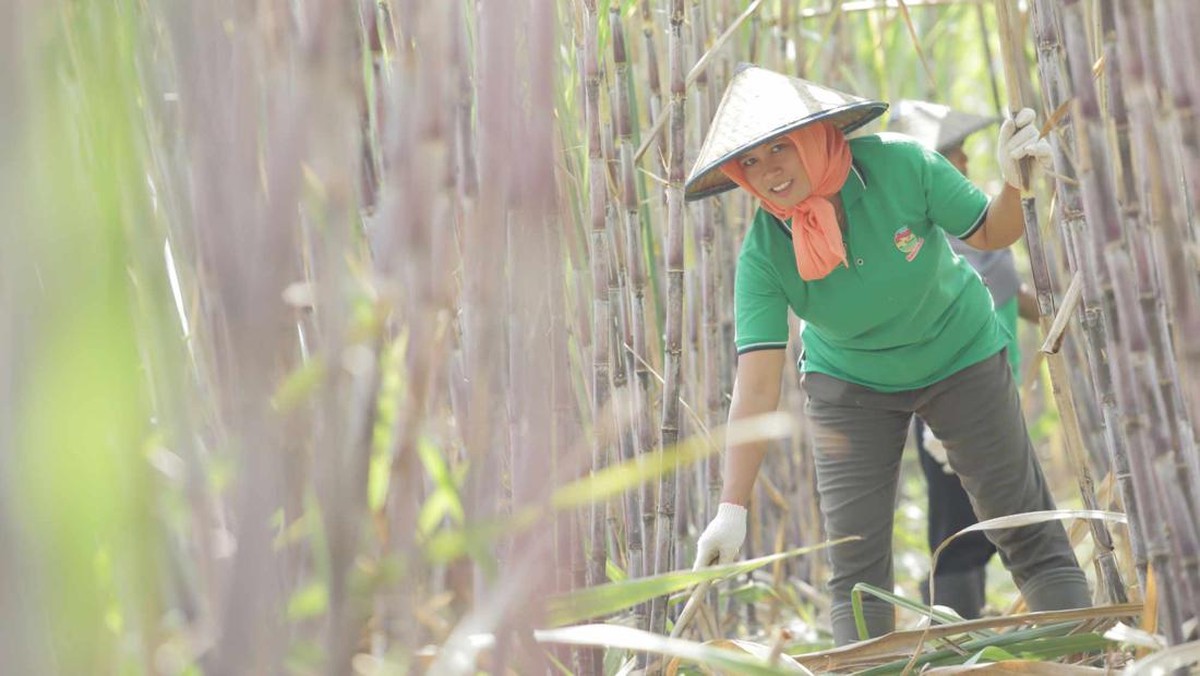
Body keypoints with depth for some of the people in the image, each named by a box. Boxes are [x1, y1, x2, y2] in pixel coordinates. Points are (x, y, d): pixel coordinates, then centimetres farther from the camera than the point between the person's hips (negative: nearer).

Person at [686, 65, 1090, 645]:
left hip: (958, 355, 0)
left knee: (1029, 533, 1)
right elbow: (756, 388, -29)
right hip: (848, 384, 1)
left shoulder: (899, 165, -26)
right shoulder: (761, 254, -25)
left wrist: (1016, 183, -32)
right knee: (853, 561, -4)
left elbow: (990, 234, -10)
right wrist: (733, 509, -36)